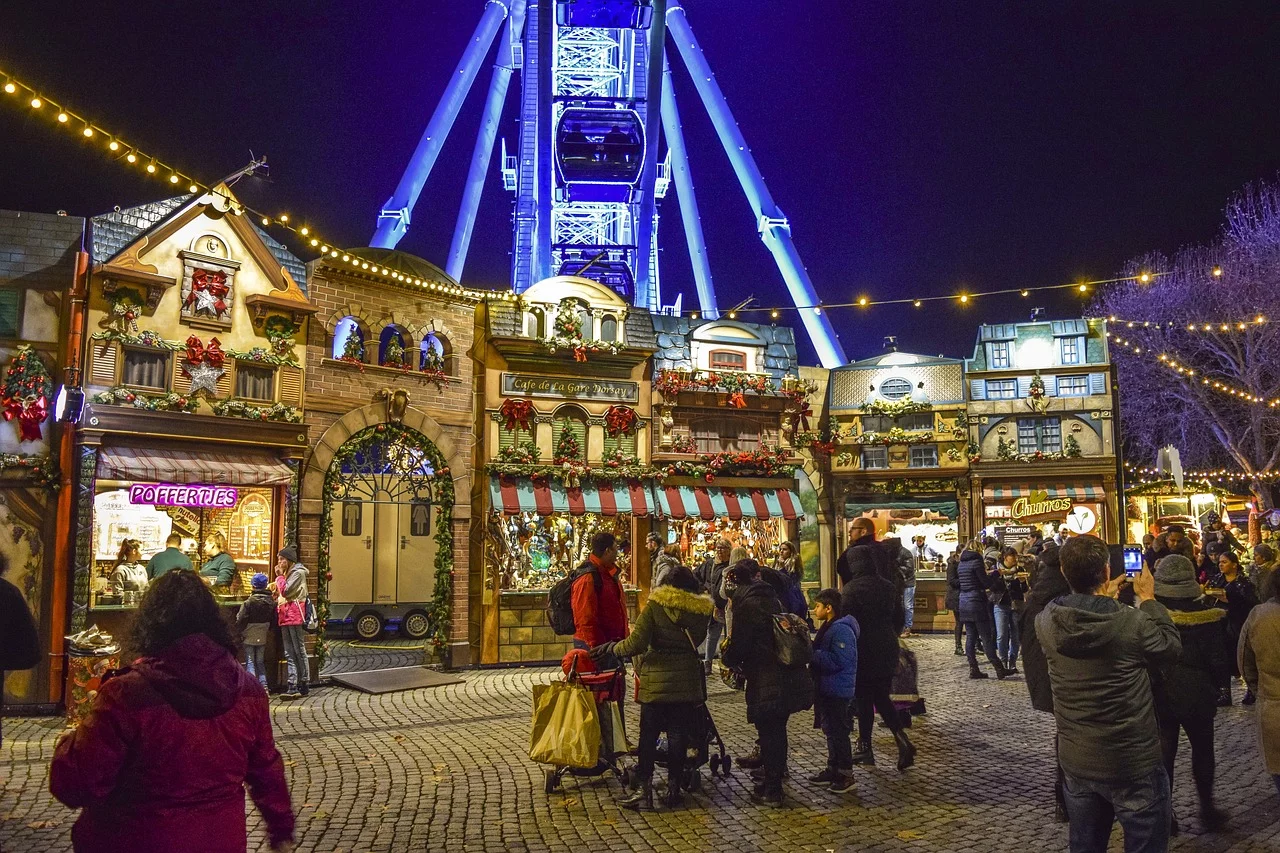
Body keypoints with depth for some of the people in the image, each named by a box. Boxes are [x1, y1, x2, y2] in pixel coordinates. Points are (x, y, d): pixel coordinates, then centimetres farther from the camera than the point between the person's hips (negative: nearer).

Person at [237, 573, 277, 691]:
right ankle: (264, 686, 9)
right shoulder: (271, 602, -2)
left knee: (250, 662, 2)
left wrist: (239, 631, 4)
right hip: (262, 637, 5)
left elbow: (240, 620, -14)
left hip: (249, 637, -5)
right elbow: (274, 620, 6)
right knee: (260, 662, 14)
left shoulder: (249, 602, -18)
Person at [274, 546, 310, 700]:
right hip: (285, 617, 9)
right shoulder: (288, 573, 21)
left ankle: (304, 685, 1)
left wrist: (280, 575, -6)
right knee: (289, 654, 5)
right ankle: (293, 686, 5)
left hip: (295, 617, -9)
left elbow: (286, 591, -15)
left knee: (299, 651, -4)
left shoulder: (298, 573, -7)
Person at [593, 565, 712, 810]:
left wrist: (610, 648, -1)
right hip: (687, 682, 3)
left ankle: (644, 789, 8)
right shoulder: (700, 610, 2)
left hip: (656, 681, -3)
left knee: (648, 735, 6)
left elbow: (636, 643, -15)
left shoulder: (655, 606, -8)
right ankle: (674, 788, 15)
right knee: (679, 735, 10)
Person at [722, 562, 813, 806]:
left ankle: (771, 790, 8)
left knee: (768, 732, 1)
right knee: (777, 729, 20)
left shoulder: (746, 603, -13)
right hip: (786, 677, 8)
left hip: (765, 679, -8)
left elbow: (739, 643, -14)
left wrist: (729, 657, 8)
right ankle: (774, 774, 34)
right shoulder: (771, 598, 12)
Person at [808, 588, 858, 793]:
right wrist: (811, 650, 4)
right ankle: (833, 770, 29)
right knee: (830, 731, 18)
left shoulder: (841, 630, -21)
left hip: (838, 691, -10)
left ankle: (845, 775, 7)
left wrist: (813, 653, -23)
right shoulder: (829, 628, 12)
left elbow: (839, 661, -27)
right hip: (827, 689, 10)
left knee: (837, 732, -2)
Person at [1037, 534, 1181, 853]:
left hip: (1075, 760, 4)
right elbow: (1171, 647, -4)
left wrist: (1103, 597, 17)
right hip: (1133, 764, -4)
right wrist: (1148, 598, 5)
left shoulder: (1047, 620, -11)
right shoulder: (1133, 621, -24)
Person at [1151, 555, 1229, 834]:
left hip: (1160, 696, 0)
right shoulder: (1208, 616, -14)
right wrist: (1211, 685, 12)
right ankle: (1207, 808, 31)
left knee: (1163, 753, 10)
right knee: (1202, 750, 20)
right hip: (1197, 695, 0)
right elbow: (1219, 661, -7)